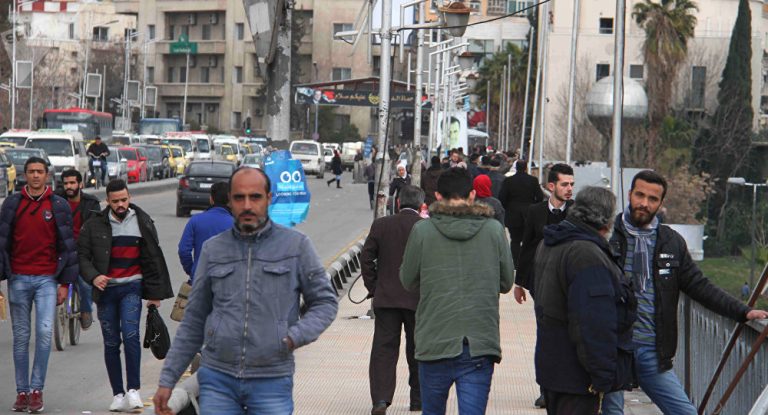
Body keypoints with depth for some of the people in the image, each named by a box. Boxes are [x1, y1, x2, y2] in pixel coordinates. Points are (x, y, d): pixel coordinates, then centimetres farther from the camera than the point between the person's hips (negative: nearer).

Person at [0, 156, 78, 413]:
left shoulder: (59, 206, 4)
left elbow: (67, 244, 6)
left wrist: (65, 283, 2)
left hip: (47, 279, -1)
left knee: (45, 331, -14)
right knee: (21, 336, 5)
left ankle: (37, 389, -7)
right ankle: (22, 391, 11)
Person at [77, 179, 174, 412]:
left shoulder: (142, 223, 3)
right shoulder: (95, 225, 1)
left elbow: (153, 260, 7)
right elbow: (82, 255, 2)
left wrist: (155, 294, 6)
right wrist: (93, 276, -17)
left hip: (131, 287, -1)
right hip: (105, 288, 2)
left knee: (130, 334, -20)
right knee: (111, 343, 4)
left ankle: (133, 389, -16)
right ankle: (118, 394, 11)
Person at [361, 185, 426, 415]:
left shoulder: (380, 225, -2)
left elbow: (366, 259, 0)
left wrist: (373, 288, 8)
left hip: (386, 298, 0)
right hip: (418, 300, 0)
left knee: (384, 349, 1)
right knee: (417, 351, 13)